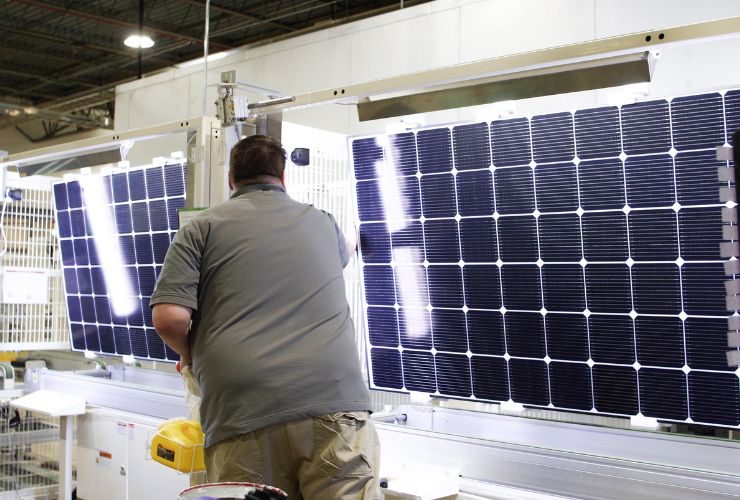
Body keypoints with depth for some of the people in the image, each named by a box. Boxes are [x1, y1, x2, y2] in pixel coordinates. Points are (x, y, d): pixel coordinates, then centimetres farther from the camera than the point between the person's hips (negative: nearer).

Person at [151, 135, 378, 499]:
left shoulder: (201, 228, 11)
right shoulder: (323, 223, 22)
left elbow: (168, 318, 0)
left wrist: (191, 356, 21)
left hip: (243, 418, -1)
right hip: (335, 405, 2)